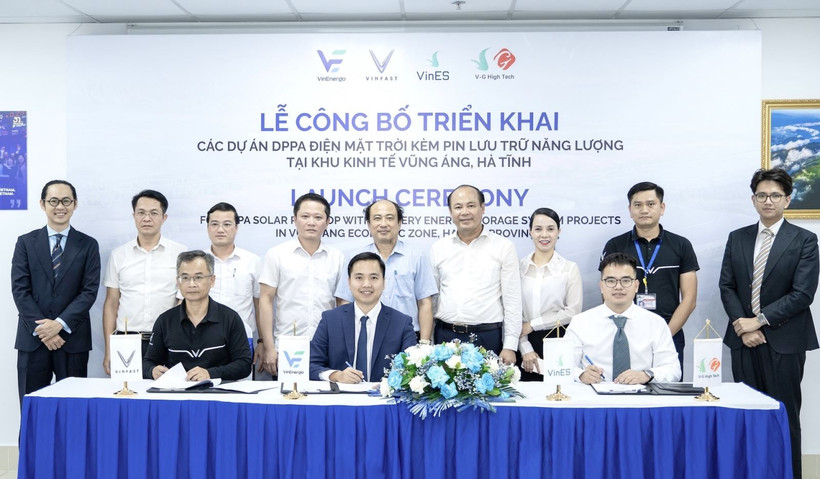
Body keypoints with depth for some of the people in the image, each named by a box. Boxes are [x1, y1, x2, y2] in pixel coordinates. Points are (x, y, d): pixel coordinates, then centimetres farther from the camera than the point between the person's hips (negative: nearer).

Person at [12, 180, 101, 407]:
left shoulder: (88, 245, 6)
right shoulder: (26, 242, 8)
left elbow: (89, 290, -2)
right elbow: (20, 289, 0)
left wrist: (60, 324, -13)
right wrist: (41, 329, -10)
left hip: (73, 338, 0)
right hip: (32, 338, 1)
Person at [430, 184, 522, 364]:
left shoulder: (503, 247, 1)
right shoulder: (438, 248, 9)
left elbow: (512, 300, 0)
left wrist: (510, 346, -6)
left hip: (487, 337, -2)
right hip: (445, 336, 2)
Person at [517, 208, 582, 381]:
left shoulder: (570, 268, 3)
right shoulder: (519, 267, 5)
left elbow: (573, 311, -5)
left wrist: (532, 324, -7)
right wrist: (525, 349, -7)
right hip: (526, 343, 1)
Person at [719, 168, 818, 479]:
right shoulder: (737, 238, 10)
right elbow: (727, 286, 6)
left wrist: (759, 320, -13)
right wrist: (742, 325, -7)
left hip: (784, 340, -3)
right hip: (744, 338, 3)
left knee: (785, 415, 2)